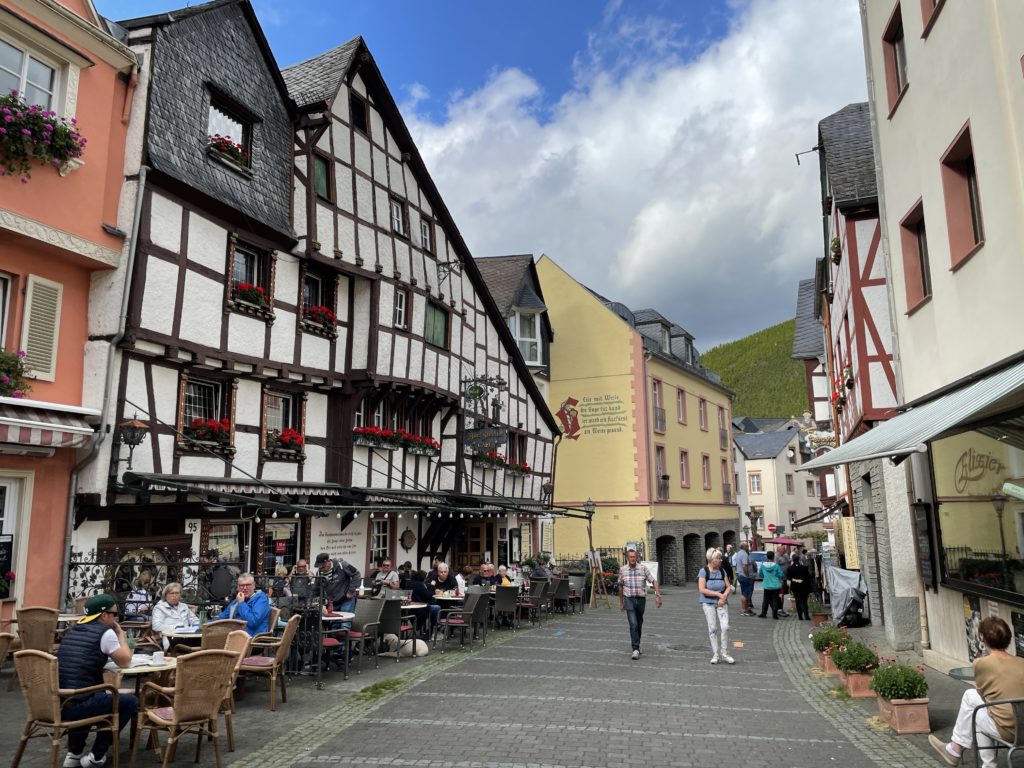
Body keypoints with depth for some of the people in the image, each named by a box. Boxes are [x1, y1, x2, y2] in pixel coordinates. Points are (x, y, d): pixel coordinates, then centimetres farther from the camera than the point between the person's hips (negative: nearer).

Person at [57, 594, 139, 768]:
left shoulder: (73, 630, 16)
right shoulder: (105, 632, -8)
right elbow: (125, 662, 4)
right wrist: (121, 634, 15)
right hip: (75, 706, -8)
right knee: (130, 702, 10)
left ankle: (74, 753, 32)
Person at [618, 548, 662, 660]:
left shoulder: (643, 568, -6)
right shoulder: (622, 570, -1)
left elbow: (654, 581, -7)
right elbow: (620, 586, 11)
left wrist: (658, 595, -19)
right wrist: (621, 602, 16)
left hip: (641, 599, 1)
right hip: (629, 599, -1)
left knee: (639, 624, 16)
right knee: (633, 624, -13)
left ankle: (636, 643, 37)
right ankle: (636, 649, -11)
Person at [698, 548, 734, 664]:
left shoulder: (722, 570, 5)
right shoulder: (703, 571, -8)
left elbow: (729, 587, 6)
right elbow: (702, 589, -15)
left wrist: (724, 596, -12)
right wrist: (718, 594, -17)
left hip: (721, 603, 3)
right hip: (708, 603, -3)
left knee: (725, 626, -9)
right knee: (712, 628, -2)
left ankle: (724, 653, 5)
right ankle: (715, 654, 10)